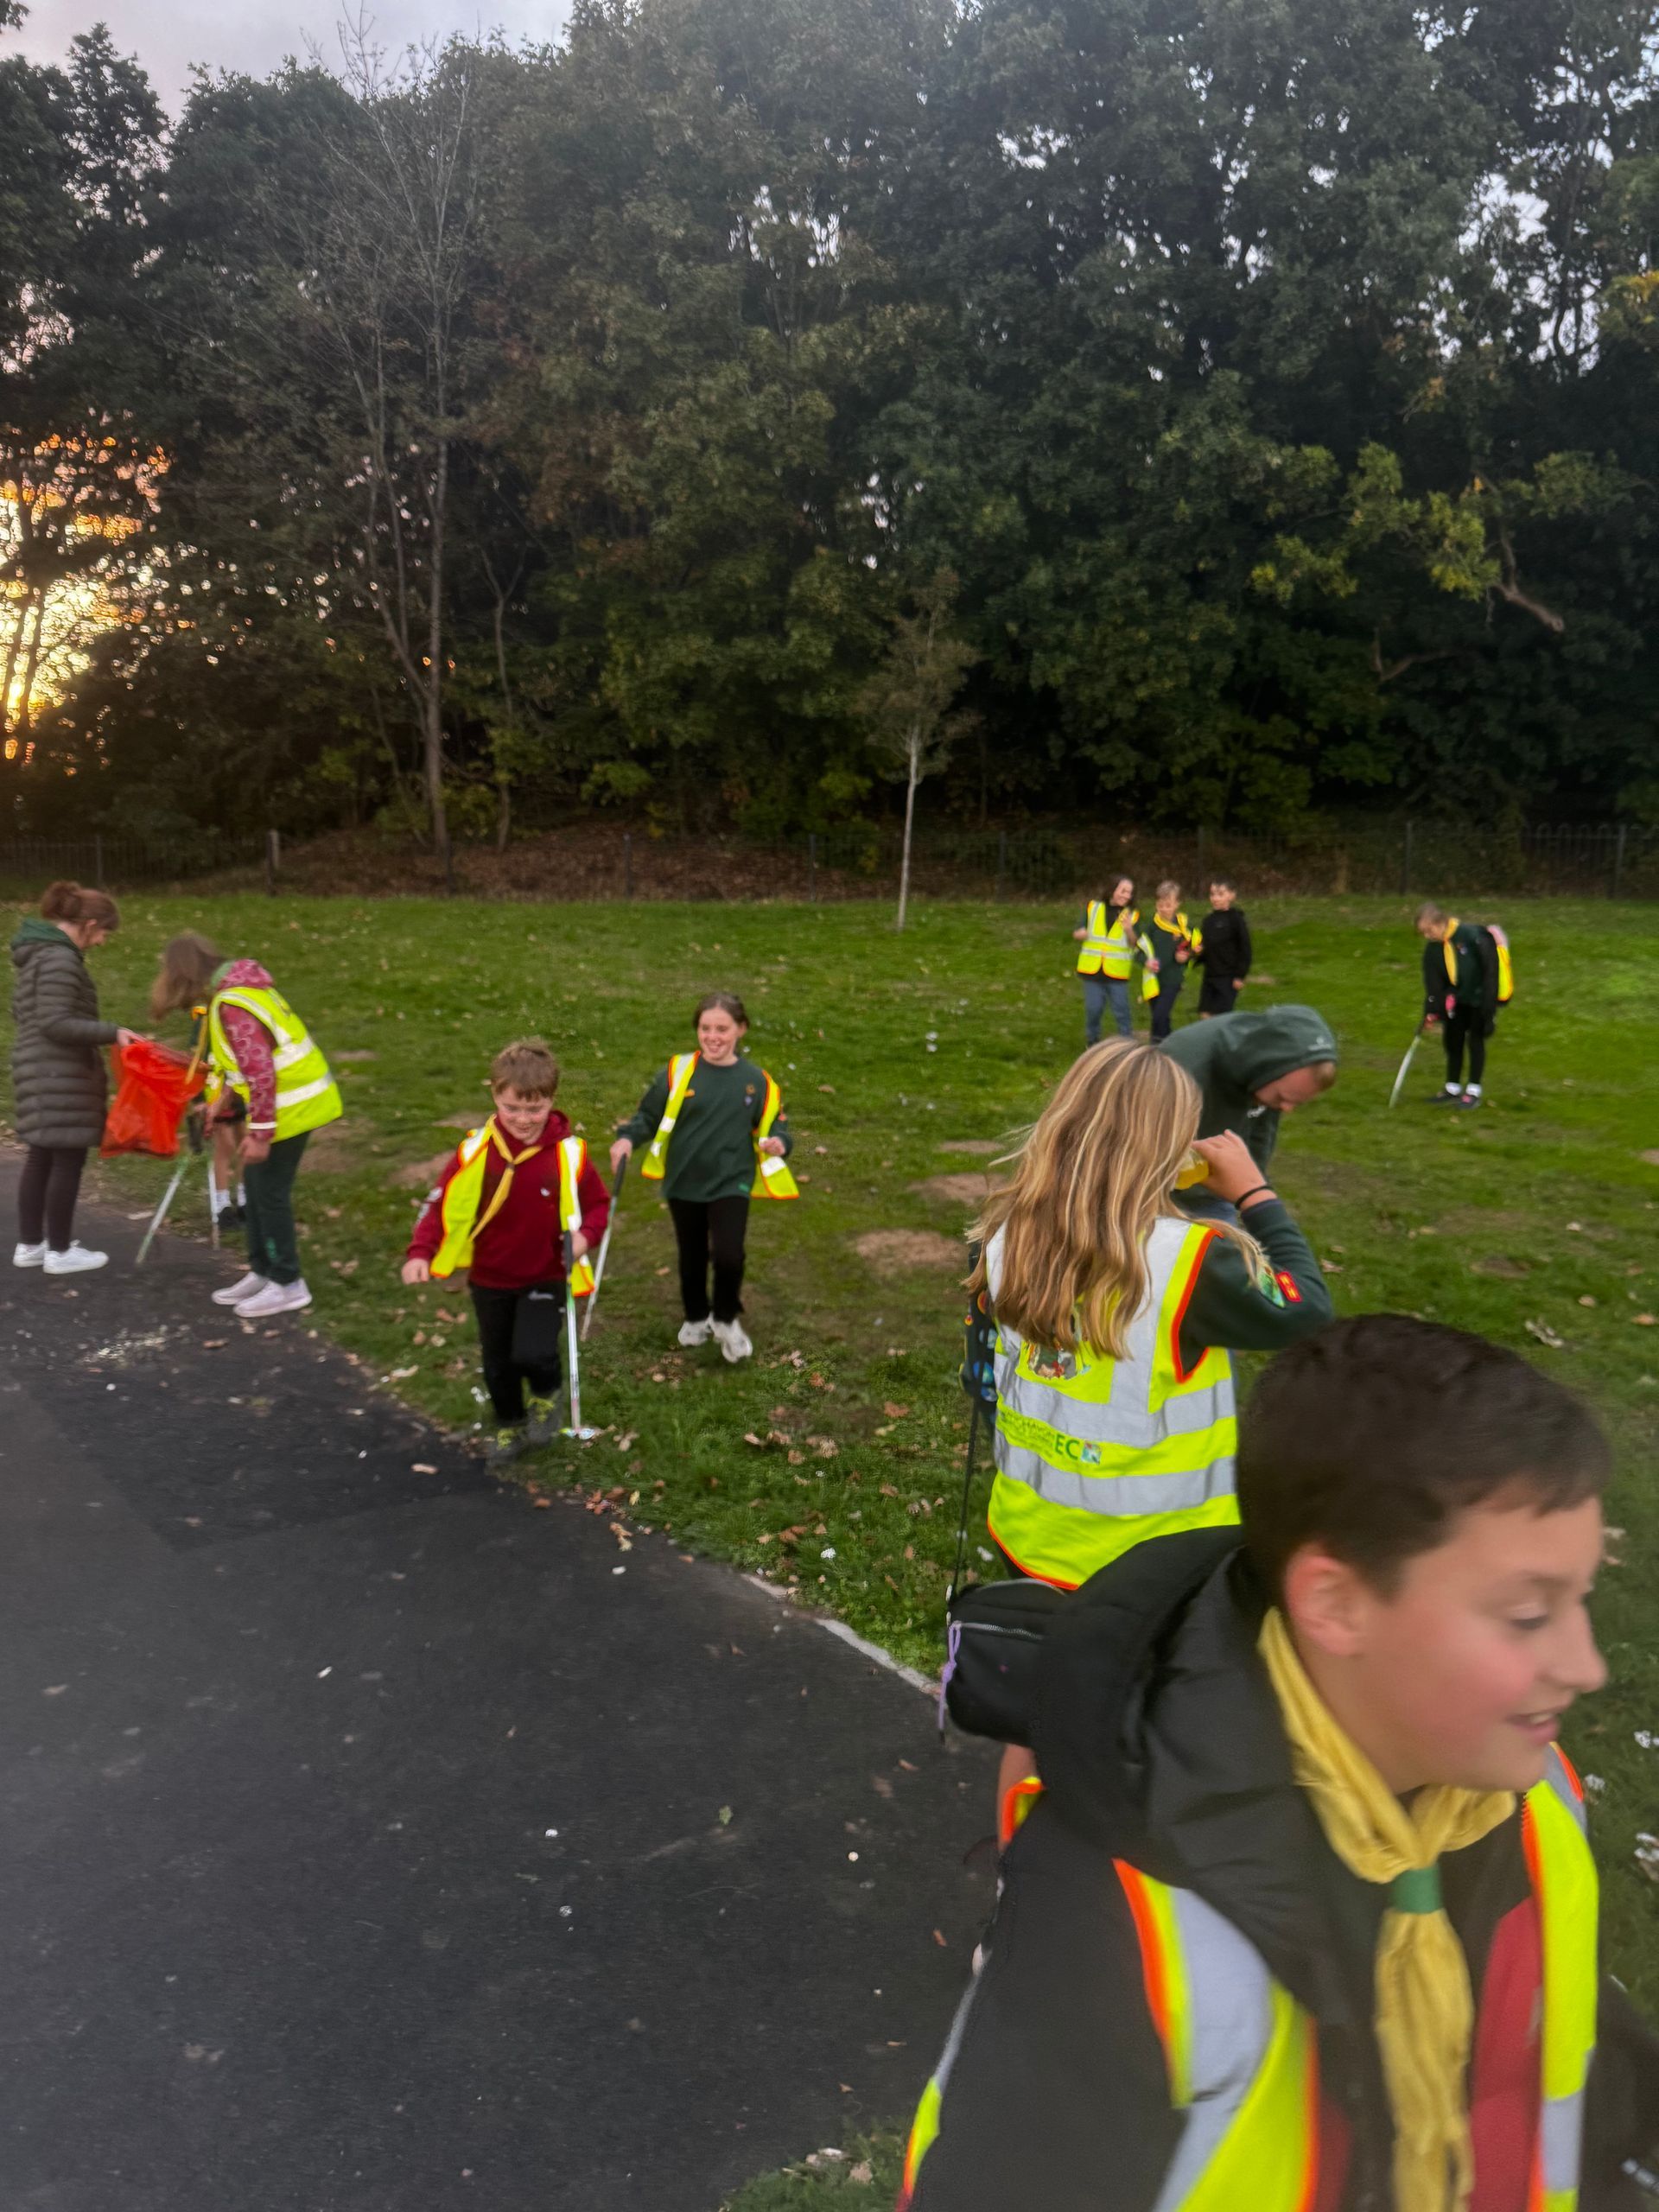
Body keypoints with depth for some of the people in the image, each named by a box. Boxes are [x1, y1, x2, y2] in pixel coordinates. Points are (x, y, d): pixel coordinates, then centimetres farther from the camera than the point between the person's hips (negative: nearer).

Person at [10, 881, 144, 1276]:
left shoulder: (35, 951, 15)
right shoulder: (61, 958, -17)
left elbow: (29, 1015, 22)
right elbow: (55, 1022, -22)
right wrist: (112, 1033, -21)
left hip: (39, 1070, 10)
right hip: (61, 1075, -10)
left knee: (41, 1158, 15)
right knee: (67, 1159, -2)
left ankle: (29, 1244, 22)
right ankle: (60, 1251, 5)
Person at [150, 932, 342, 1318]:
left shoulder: (230, 1004, -21)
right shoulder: (235, 989, 10)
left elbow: (260, 1071, -25)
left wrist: (260, 1134, -22)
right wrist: (222, 1102, 19)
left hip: (289, 1107, -10)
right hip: (287, 1098, 10)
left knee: (269, 1194, 0)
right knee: (255, 1189, 17)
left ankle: (288, 1285, 12)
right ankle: (262, 1272, 29)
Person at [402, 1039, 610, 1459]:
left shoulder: (568, 1154, -15)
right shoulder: (476, 1151, -14)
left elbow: (598, 1202, -2)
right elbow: (441, 1203, -7)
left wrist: (585, 1235, -21)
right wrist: (420, 1253, -19)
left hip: (547, 1277, -2)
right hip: (490, 1279, 2)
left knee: (532, 1353, -18)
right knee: (497, 1362, 17)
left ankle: (546, 1394, 18)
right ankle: (509, 1424, 44)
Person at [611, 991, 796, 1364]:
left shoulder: (756, 1081, -4)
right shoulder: (678, 1071, -7)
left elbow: (772, 1126, 5)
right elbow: (649, 1116, 0)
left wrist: (778, 1143, -16)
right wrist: (627, 1139, -18)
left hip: (731, 1183, -1)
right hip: (684, 1183, 1)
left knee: (729, 1257, -15)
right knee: (692, 1257, 16)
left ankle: (726, 1320, 15)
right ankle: (696, 1318, 44)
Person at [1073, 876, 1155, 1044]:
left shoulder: (1131, 915, 1)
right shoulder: (1094, 908, 3)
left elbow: (1135, 944, -5)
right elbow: (1077, 933, 7)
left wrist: (1129, 929, -24)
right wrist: (1082, 934, -16)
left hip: (1117, 973, -1)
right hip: (1092, 970, 1)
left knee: (1122, 1011, 1)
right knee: (1093, 1010, 7)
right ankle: (1093, 1044, 23)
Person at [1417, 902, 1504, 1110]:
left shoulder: (1473, 936, -25)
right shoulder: (1432, 948, -6)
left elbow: (1490, 970, -21)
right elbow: (1433, 983, -4)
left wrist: (1489, 1007, -21)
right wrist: (1432, 1013, -12)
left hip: (1479, 998, -6)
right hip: (1458, 999, 6)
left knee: (1475, 1040, -2)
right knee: (1452, 1039, 8)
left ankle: (1473, 1092, 8)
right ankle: (1453, 1089, 21)